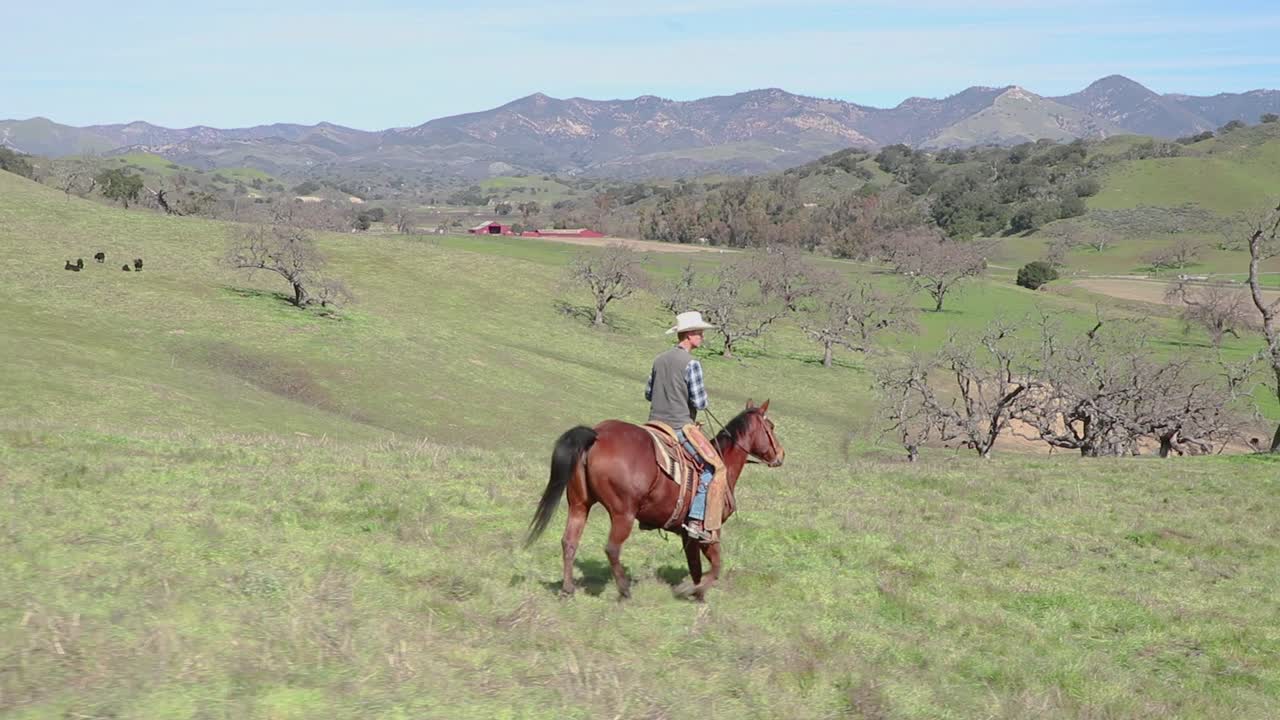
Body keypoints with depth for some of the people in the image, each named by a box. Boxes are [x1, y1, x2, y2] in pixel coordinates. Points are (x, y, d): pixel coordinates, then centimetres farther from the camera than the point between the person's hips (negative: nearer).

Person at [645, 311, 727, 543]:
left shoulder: (660, 360, 9)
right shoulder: (691, 363, -16)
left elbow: (648, 393, 16)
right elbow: (700, 403, -17)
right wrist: (702, 397, 4)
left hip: (656, 425, 8)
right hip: (681, 427, -8)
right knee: (714, 467, -2)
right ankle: (698, 520, -11)